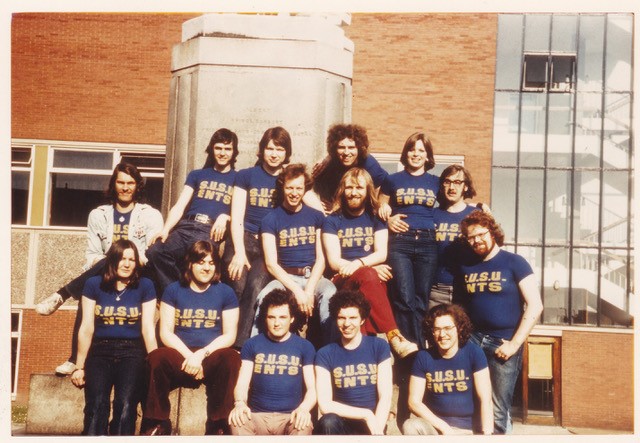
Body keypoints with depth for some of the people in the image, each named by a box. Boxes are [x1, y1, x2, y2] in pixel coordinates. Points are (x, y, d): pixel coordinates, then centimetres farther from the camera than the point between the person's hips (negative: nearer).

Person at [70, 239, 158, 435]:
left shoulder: (145, 286, 5)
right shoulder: (94, 284, 8)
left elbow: (148, 328, 3)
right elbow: (86, 328, 8)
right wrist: (79, 366, 7)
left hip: (132, 351, -1)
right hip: (100, 351, 1)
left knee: (126, 405, -26)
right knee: (96, 406, -25)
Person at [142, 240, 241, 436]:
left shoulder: (225, 292, 8)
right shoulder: (173, 290, 10)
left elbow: (229, 335, 2)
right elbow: (166, 333, 2)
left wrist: (202, 354, -15)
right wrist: (189, 356, -14)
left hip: (212, 360, 0)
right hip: (181, 358, 1)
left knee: (231, 358, -34)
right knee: (157, 357, -32)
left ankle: (218, 425, -21)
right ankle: (157, 423, -14)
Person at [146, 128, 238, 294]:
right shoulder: (196, 175, 24)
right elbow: (179, 206, 13)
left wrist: (225, 217, -11)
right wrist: (165, 229, -3)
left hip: (211, 232, -3)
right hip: (186, 227, 3)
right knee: (154, 252, -25)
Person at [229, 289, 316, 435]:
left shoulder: (305, 347, 10)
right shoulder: (252, 344, 11)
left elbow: (312, 388, 5)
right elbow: (242, 383, 5)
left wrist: (304, 408, -19)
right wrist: (240, 403, -20)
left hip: (290, 417, 0)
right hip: (257, 416, 1)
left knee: (303, 427, -35)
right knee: (237, 422, -33)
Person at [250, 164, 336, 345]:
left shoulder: (316, 217, 10)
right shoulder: (270, 220, 4)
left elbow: (321, 258, 5)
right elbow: (271, 264, -3)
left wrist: (309, 290, -12)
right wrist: (297, 291, -17)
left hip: (314, 276, 1)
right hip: (285, 278, -1)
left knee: (331, 295, -33)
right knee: (265, 297, -33)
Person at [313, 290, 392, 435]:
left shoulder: (379, 346, 3)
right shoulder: (325, 354, 0)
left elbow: (385, 397, -2)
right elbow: (325, 405, -8)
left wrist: (376, 428, -16)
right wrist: (366, 414, -13)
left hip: (372, 423, 0)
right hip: (342, 423, 1)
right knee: (328, 422, -32)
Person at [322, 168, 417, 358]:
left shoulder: (376, 218, 14)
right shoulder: (332, 221, 10)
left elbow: (381, 254, 2)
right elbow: (334, 261, -1)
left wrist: (358, 263, -20)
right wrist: (371, 268, -13)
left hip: (373, 278, 2)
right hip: (343, 281, -1)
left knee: (368, 276, -36)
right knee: (368, 275, -36)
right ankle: (394, 337, -47)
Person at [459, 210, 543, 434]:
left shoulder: (514, 262, -3)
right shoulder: (466, 267, 10)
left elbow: (535, 306, -8)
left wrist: (515, 343, -12)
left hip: (504, 343, -4)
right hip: (473, 340, 4)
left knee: (498, 411, 0)